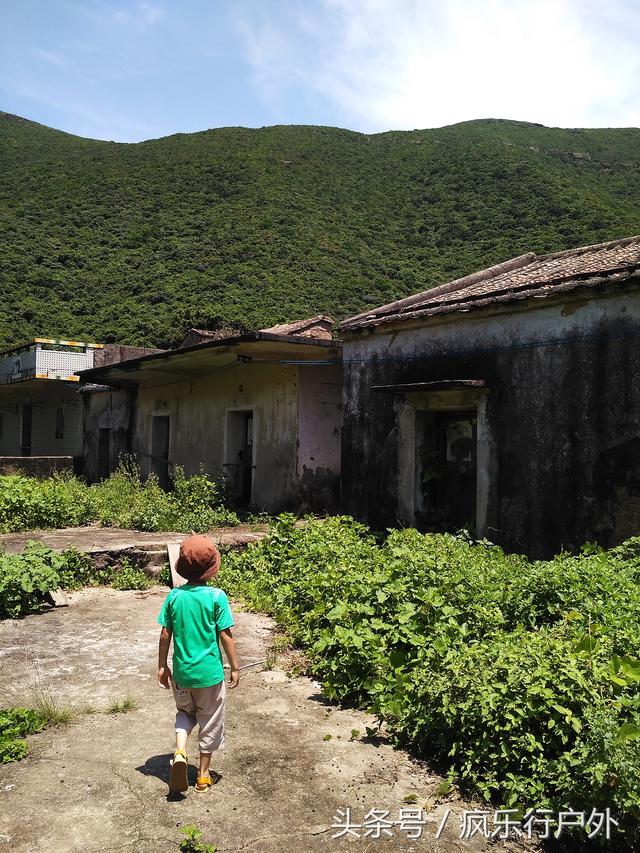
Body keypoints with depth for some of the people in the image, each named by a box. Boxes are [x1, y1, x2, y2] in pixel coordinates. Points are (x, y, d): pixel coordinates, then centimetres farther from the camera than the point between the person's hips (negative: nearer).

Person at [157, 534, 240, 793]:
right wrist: (235, 668, 0)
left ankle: (180, 752, 4)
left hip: (181, 672, 3)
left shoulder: (174, 596, -7)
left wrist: (162, 666, 12)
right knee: (210, 723, 16)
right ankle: (204, 776, 27)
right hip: (209, 672, -3)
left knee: (185, 712, 27)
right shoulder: (216, 596, -16)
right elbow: (226, 636, -12)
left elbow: (165, 635, -1)